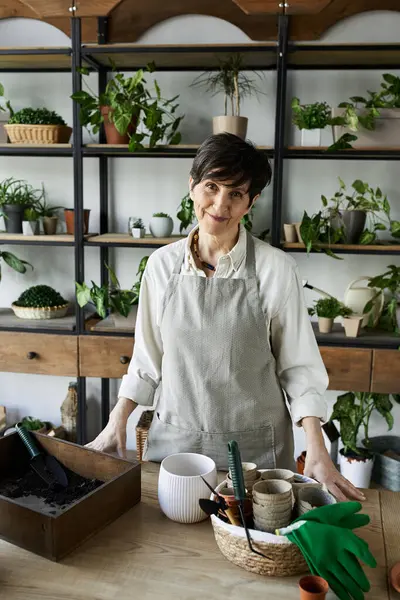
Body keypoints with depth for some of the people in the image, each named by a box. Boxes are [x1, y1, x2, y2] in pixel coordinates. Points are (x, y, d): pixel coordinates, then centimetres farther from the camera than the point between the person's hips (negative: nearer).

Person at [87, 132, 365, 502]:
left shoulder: (276, 269, -11)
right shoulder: (162, 264, -2)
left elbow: (298, 366, -6)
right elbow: (148, 358, 6)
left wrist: (317, 451, -13)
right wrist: (117, 423, 0)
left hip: (254, 446, -2)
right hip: (173, 440, 3)